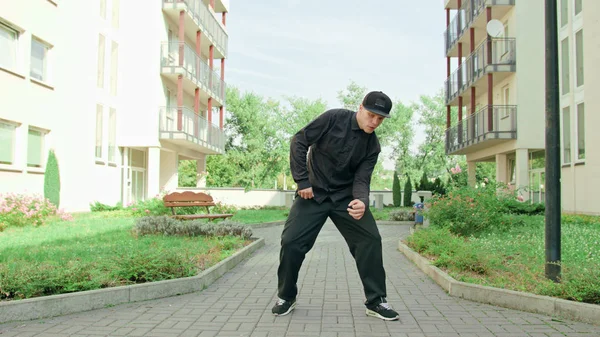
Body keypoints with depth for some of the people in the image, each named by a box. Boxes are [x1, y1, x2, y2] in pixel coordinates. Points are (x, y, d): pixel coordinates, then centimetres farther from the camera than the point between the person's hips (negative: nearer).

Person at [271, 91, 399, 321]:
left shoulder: (372, 146, -1)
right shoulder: (334, 118, -12)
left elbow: (361, 179, -7)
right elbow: (299, 141, -11)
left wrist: (361, 201, -31)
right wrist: (302, 181, -15)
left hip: (345, 196, 3)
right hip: (313, 192, -2)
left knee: (370, 239, -11)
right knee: (291, 241, -10)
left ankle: (375, 301, 4)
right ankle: (286, 297, 13)